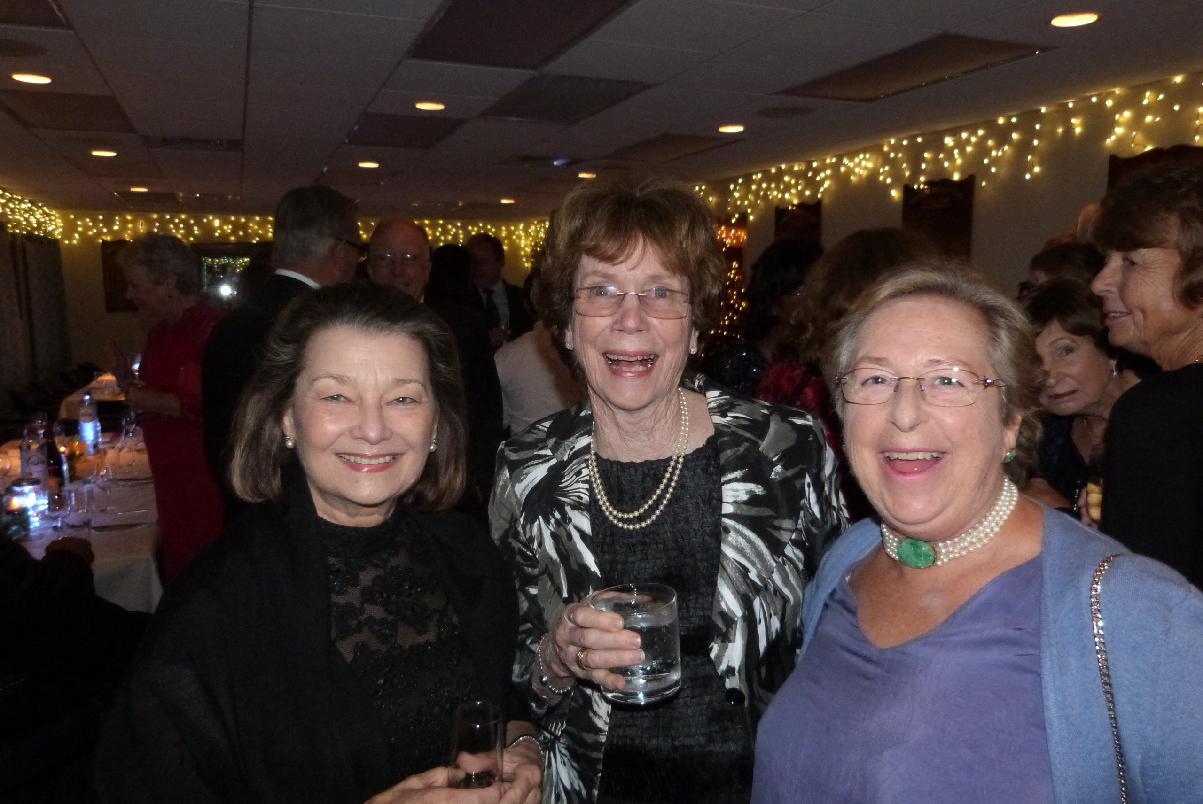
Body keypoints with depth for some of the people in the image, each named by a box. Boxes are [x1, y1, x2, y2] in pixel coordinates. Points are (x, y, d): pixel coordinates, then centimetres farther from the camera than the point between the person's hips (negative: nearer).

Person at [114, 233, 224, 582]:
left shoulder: (211, 328, -17)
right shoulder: (161, 331, 12)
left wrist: (154, 402, -17)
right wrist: (129, 380, 5)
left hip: (204, 479, -8)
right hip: (170, 475, 9)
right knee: (174, 568, 16)